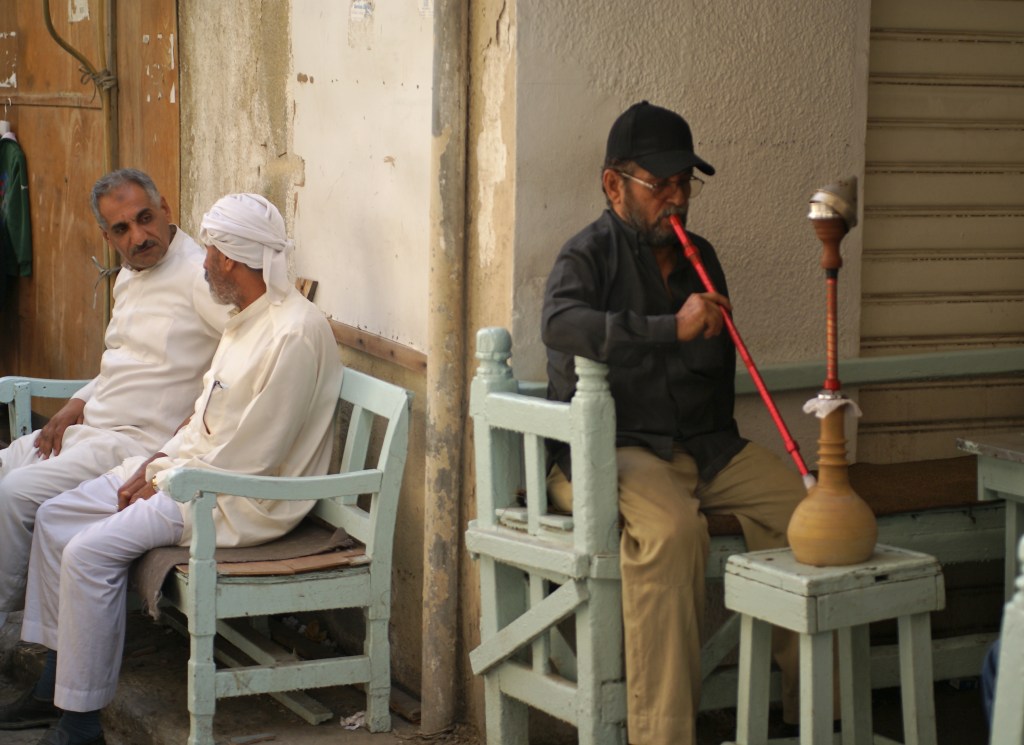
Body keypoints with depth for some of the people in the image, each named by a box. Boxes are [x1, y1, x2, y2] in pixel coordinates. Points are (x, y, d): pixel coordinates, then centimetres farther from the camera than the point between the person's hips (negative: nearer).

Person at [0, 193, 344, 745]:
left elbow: (251, 455, -23)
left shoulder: (294, 333, -22)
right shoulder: (247, 320, 12)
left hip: (240, 499, -11)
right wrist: (155, 464, 4)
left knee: (91, 551, -21)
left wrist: (166, 477, -13)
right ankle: (56, 682, 16)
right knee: (56, 517, 8)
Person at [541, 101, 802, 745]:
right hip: (612, 447, -6)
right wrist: (674, 328, -32)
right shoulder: (590, 254, -3)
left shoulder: (699, 257, 18)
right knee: (672, 527, -36)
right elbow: (561, 324, -27)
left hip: (703, 446, 6)